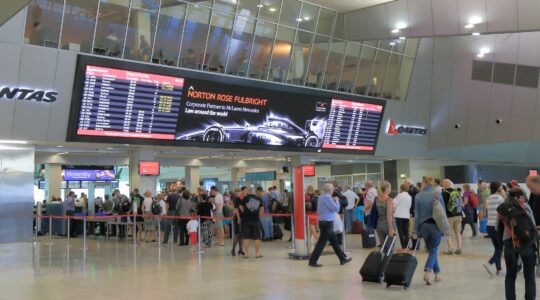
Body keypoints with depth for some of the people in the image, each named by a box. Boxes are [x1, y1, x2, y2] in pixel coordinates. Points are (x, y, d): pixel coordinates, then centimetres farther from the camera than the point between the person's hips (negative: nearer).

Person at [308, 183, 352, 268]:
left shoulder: (321, 197, 11)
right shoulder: (327, 197, -17)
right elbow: (336, 209, -16)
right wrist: (337, 201, 3)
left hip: (323, 221, 10)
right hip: (327, 223, -10)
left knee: (334, 241, 15)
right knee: (322, 242, -4)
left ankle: (343, 258, 23)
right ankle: (312, 261, -1)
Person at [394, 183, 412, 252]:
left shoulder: (400, 195, -8)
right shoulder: (410, 197, 8)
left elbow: (394, 204, -8)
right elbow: (410, 206, 12)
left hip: (399, 215, -5)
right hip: (407, 216, 5)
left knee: (400, 232, -2)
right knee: (406, 232, 6)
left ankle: (403, 248, -3)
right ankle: (405, 247, 9)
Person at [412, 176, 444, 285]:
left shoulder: (418, 196, -4)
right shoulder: (437, 195, -4)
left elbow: (417, 215, -2)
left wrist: (415, 231, 2)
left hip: (424, 226, 1)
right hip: (436, 225, -1)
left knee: (431, 250, 16)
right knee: (433, 250, 3)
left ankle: (437, 274, 20)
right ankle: (427, 272, -16)